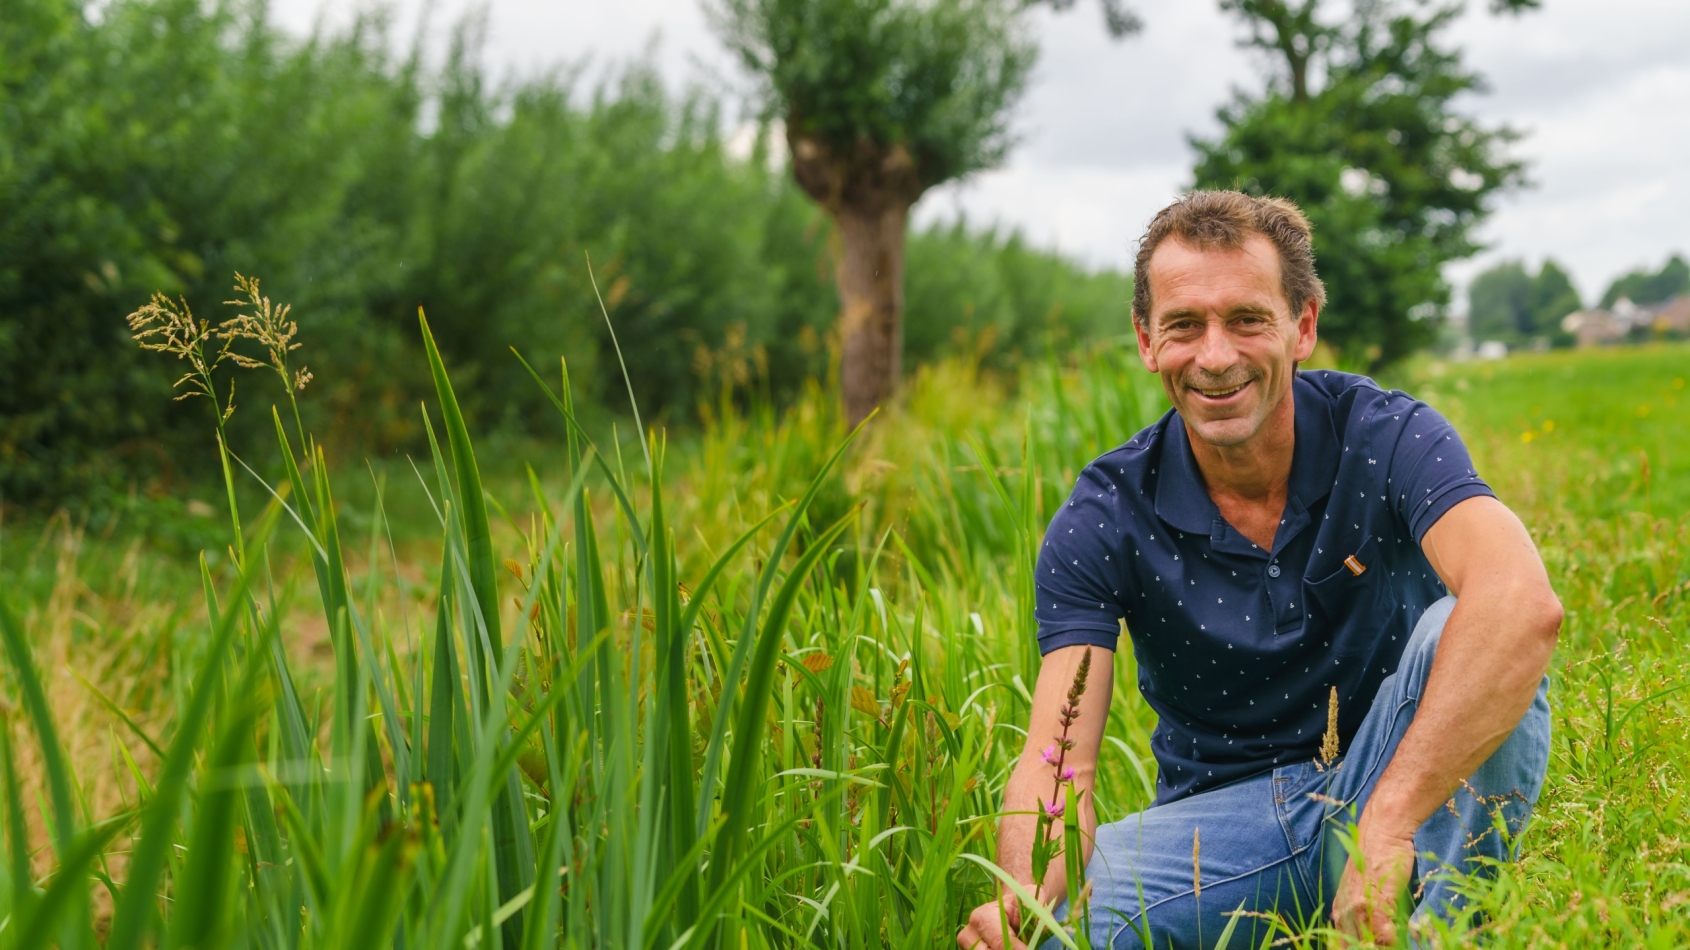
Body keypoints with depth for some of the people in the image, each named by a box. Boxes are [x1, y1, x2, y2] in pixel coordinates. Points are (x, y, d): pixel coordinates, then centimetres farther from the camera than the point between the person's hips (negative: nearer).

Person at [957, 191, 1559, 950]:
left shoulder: (1386, 440, -15)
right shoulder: (1103, 520, -9)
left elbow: (1524, 605, -35)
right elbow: (1056, 760, -17)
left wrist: (1386, 829, -45)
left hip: (1424, 800, 0)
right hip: (1224, 812, 1)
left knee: (1461, 628, -31)